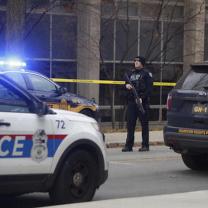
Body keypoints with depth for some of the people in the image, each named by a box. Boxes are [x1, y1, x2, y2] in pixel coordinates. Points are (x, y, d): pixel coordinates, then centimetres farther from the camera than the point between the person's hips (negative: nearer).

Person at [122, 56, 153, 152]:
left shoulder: (146, 74, -1)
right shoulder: (130, 73, 17)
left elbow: (149, 88, -8)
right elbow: (126, 83, 23)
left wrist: (142, 98, -18)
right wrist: (126, 85, -1)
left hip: (142, 102, -5)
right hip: (131, 101, 5)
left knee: (144, 124, -1)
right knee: (130, 124, 3)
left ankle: (145, 145, 4)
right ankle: (129, 145, 6)